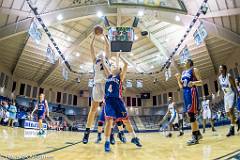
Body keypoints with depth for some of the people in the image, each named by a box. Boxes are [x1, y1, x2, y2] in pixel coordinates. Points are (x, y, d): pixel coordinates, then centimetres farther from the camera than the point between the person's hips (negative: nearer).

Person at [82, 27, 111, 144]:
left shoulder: (107, 59, 24)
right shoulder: (95, 60, 23)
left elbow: (107, 46, 20)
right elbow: (91, 47, 20)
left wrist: (104, 36, 27)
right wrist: (94, 37, 25)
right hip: (97, 84, 0)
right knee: (93, 109, -4)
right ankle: (87, 132, 1)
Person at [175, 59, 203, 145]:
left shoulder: (194, 70, 1)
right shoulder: (183, 73, 20)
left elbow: (201, 82, -6)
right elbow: (181, 86, 18)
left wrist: (193, 83, -27)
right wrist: (178, 78, 2)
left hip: (192, 92, -8)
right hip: (185, 93, 8)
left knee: (191, 114, -15)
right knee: (190, 114, 10)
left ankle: (195, 137, -11)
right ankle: (198, 134, 23)